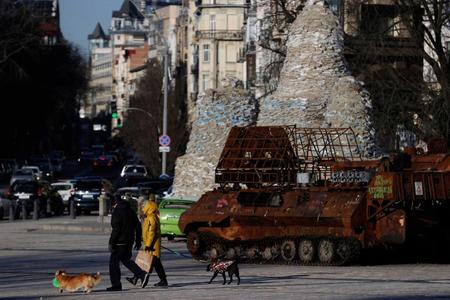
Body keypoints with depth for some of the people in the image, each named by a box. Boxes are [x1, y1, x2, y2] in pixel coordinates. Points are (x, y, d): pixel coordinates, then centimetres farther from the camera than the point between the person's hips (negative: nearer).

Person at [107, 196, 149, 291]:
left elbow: (116, 229, -19)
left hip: (120, 242, -8)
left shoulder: (117, 212, -12)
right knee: (126, 260, 20)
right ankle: (142, 274, 3)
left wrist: (111, 243, -15)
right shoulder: (130, 211, 12)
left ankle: (116, 285, 1)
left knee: (114, 262, 1)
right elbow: (138, 227, 14)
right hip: (130, 241, 8)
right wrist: (138, 241, 18)